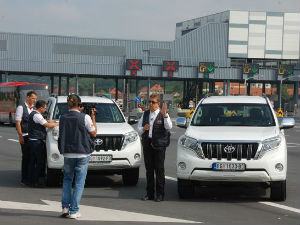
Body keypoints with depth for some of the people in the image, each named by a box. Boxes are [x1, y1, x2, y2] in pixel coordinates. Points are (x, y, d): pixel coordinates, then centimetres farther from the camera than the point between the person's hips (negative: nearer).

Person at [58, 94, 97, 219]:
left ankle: (65, 207, 8)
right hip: (82, 154, -3)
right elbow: (94, 133, 0)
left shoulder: (63, 118, -1)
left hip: (68, 154, 3)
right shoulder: (85, 117, -10)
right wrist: (93, 118, 10)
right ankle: (74, 211, 3)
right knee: (79, 183, 4)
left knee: (67, 180, 19)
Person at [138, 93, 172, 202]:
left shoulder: (163, 115, -2)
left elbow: (169, 127, -18)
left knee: (159, 169, -3)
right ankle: (149, 193, 14)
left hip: (159, 145, -5)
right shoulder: (145, 114, 14)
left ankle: (160, 194, 2)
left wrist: (164, 114, -29)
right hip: (147, 144, 5)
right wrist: (143, 129, -8)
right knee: (149, 169, 8)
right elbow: (138, 129, 15)